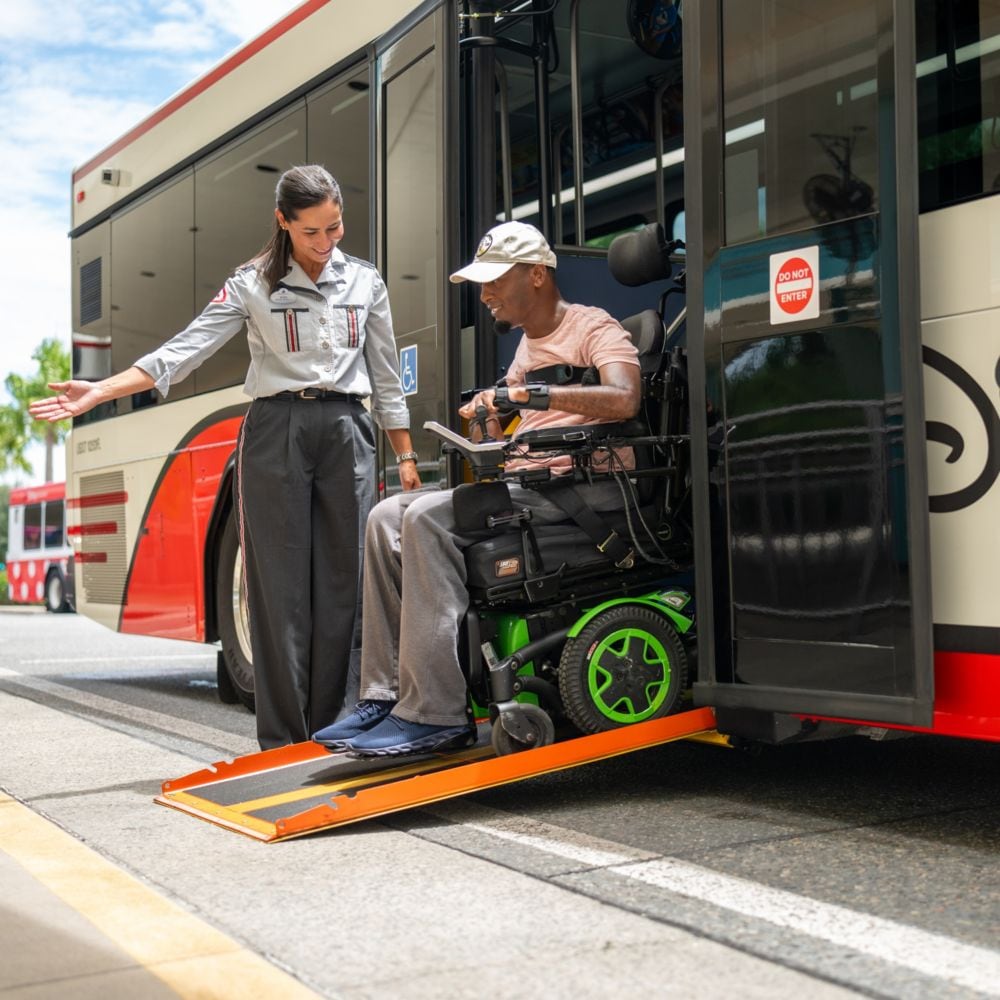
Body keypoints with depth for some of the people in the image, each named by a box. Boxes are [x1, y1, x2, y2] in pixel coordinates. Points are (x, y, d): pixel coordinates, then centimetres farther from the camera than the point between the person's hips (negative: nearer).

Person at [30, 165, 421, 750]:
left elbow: (386, 377, 15)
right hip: (277, 432, -2)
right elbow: (184, 351, -4)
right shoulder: (254, 285, 3)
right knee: (280, 582, -2)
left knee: (343, 580, 0)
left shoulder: (366, 283, 10)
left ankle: (331, 730, 11)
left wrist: (406, 455, 11)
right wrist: (98, 392, -15)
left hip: (347, 431, 2)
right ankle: (283, 740, 5)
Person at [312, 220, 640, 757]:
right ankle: (384, 695, -11)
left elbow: (624, 399, -23)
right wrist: (491, 414, 3)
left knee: (427, 517, -27)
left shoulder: (593, 327, -3)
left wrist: (531, 394, -27)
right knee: (388, 516, -5)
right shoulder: (527, 345, 25)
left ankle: (435, 714, -28)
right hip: (524, 482, 9)